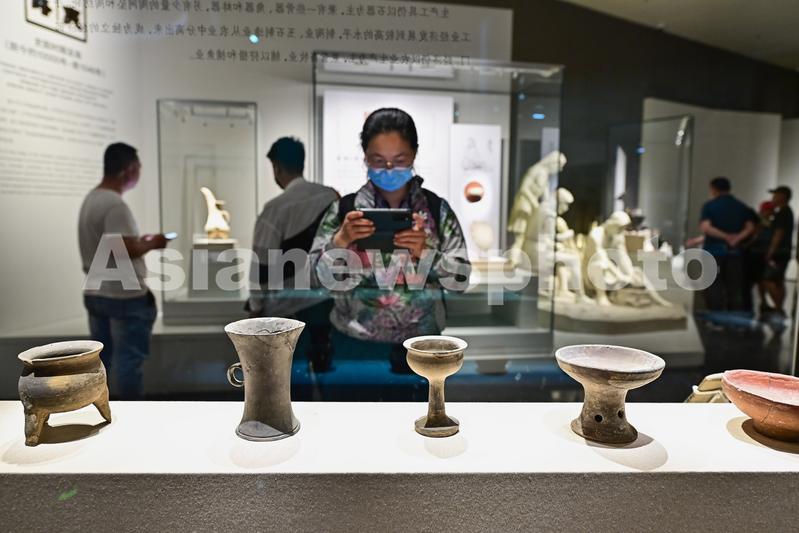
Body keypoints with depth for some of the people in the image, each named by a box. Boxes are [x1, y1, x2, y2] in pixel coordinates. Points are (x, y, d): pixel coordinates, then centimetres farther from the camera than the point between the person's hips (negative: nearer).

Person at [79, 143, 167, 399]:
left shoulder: (90, 199, 10)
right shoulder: (115, 204, -19)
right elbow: (123, 250, -25)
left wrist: (139, 241, 11)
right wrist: (151, 244, -8)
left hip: (94, 293, 9)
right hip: (124, 296, -9)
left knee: (99, 359, 16)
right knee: (129, 359, 1)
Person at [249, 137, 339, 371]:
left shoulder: (276, 208, -15)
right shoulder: (333, 197, -1)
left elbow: (262, 264, -12)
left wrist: (256, 306, 1)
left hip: (296, 305, -5)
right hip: (335, 295, 5)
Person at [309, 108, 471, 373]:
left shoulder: (438, 209, -4)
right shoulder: (343, 209, -4)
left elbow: (462, 278, -6)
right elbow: (315, 275, -5)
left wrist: (426, 252, -21)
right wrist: (340, 240, -21)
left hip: (419, 343, 1)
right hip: (354, 343, 0)